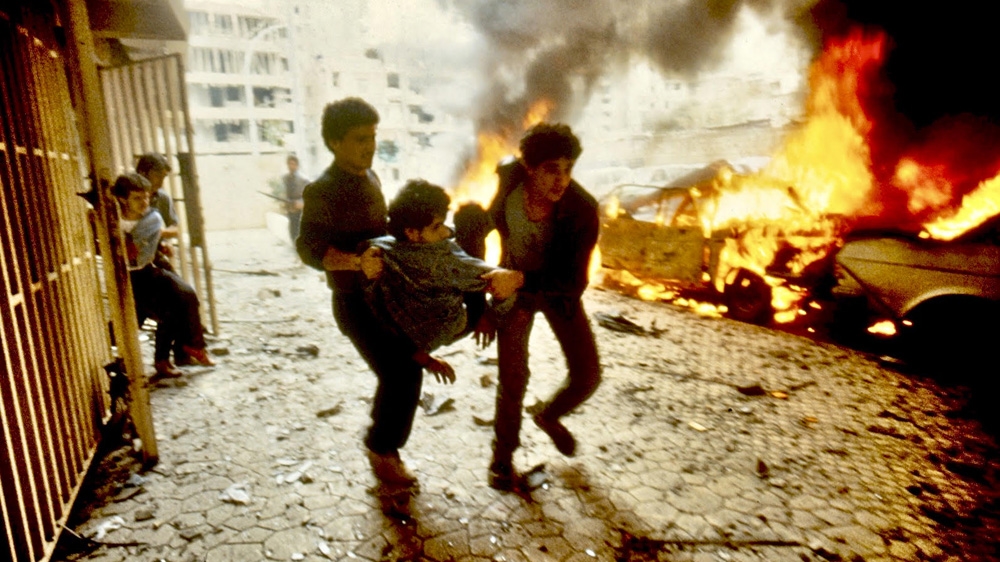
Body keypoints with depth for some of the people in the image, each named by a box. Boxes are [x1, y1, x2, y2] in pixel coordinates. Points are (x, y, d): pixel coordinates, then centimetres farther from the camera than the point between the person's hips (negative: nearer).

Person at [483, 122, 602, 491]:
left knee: (587, 376, -1)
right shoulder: (510, 181, -23)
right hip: (513, 286, 0)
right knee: (513, 377, -3)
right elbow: (487, 220, -2)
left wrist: (519, 278, -46)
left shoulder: (582, 210, -30)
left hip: (559, 291, 0)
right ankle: (503, 455, 23)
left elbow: (573, 281, -32)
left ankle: (550, 416, 33)